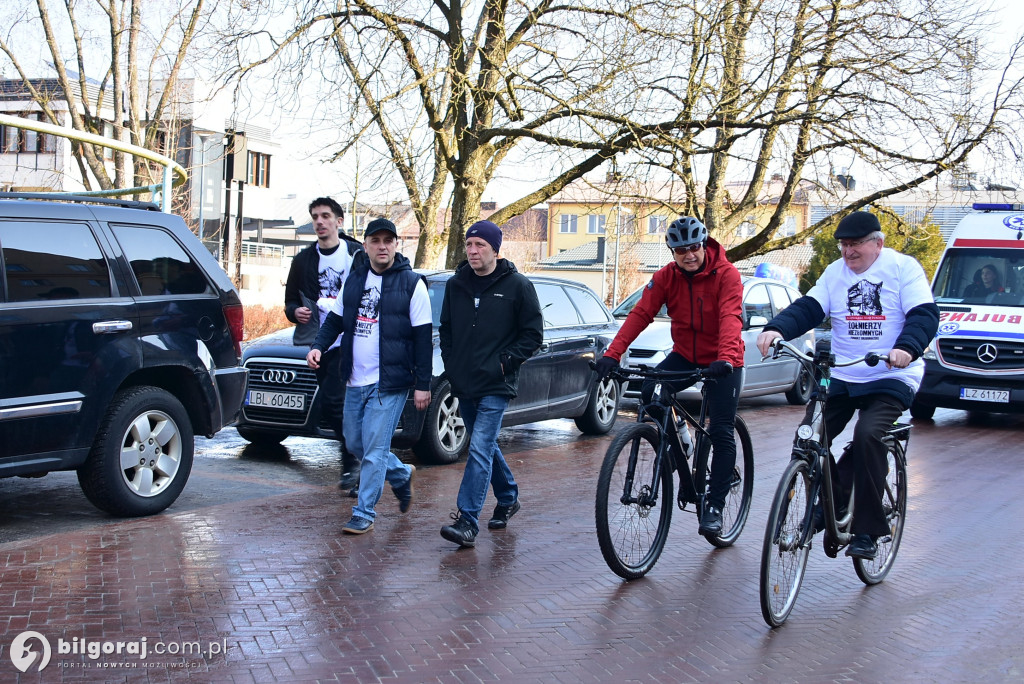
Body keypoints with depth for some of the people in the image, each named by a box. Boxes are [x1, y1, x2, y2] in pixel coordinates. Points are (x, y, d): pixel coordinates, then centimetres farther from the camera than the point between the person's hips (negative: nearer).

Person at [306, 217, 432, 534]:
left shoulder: (411, 283, -6)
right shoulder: (354, 279, 10)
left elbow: (423, 338, -7)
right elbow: (335, 320, 18)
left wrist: (423, 384, -10)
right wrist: (318, 346, -1)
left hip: (389, 383, -6)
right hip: (355, 380, 6)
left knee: (374, 449, -6)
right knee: (355, 443, 15)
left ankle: (364, 514, 6)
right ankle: (401, 475, 38)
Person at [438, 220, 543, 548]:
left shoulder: (517, 285, -5)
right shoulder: (455, 285, 9)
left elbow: (533, 333, -1)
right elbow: (445, 329, 19)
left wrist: (506, 362, -8)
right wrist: (450, 364, 8)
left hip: (496, 386, -6)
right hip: (464, 384, 6)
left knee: (480, 449, -14)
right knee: (486, 447, 17)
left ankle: (468, 521, -17)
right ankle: (508, 499, 37)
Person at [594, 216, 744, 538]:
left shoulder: (726, 274, -17)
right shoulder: (666, 277, -7)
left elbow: (731, 317, -31)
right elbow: (640, 314, -15)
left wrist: (725, 357, -49)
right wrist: (612, 354, -28)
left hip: (722, 361, -3)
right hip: (684, 355, 4)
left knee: (722, 433, -8)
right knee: (649, 393, -22)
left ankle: (714, 505, 3)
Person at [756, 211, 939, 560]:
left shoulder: (903, 268, -2)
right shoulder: (836, 272, 10)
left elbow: (924, 315, -12)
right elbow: (807, 308, -1)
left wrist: (907, 348, -32)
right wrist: (776, 329, -21)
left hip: (891, 378, -5)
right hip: (841, 376, 5)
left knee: (867, 435, -27)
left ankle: (867, 531, -16)